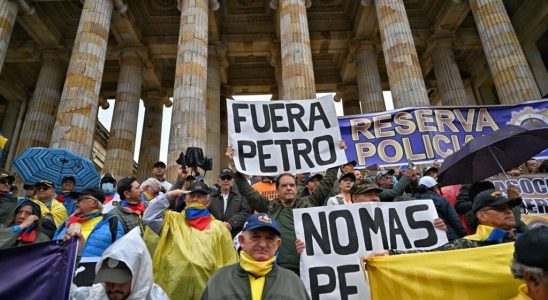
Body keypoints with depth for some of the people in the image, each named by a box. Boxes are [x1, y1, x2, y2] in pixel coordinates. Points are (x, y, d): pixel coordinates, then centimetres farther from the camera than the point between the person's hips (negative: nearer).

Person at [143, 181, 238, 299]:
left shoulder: (218, 227, 5)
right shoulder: (173, 220, 8)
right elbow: (149, 218, -5)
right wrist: (168, 196, -4)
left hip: (205, 289, 0)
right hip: (173, 288, 0)